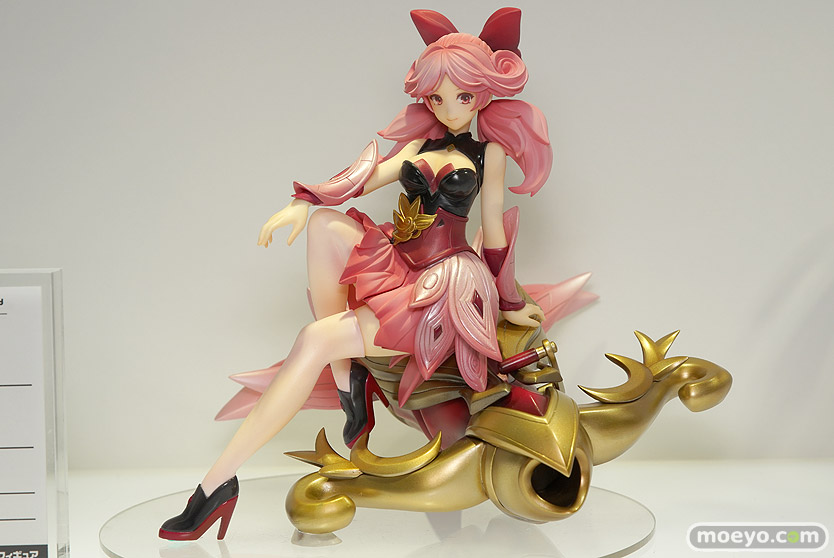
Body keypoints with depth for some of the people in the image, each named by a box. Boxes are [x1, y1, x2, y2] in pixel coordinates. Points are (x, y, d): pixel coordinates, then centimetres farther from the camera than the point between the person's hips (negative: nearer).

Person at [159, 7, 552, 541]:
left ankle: (218, 483, -23)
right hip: (391, 260, 5)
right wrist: (303, 202, -14)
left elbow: (494, 229, 8)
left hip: (435, 288, -5)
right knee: (327, 226, -28)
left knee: (314, 341, -25)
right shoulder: (422, 142, 18)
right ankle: (346, 378, -17)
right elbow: (373, 174, 3)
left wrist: (509, 303, 13)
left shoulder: (489, 151, 6)